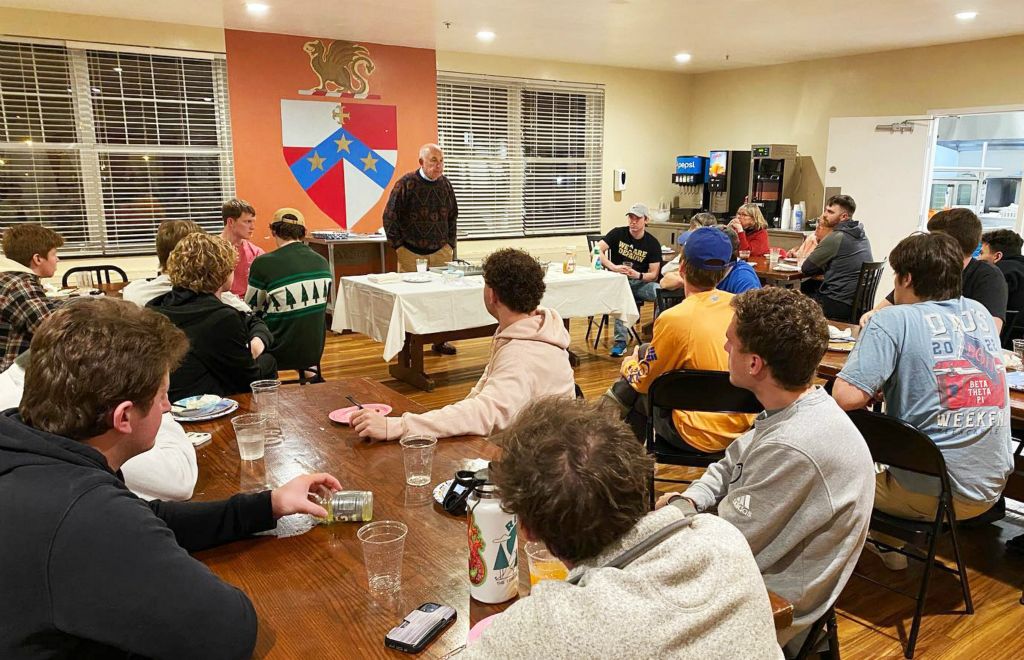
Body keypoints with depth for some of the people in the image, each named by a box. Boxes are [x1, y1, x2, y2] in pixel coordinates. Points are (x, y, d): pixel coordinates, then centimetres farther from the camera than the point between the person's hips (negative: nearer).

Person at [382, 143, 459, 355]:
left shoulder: (446, 185, 8)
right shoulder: (406, 184, -6)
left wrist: (450, 243, 11)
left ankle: (440, 340, 14)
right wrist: (398, 245, -5)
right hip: (411, 252, -4)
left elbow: (452, 217, 18)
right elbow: (390, 216, -3)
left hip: (441, 251, 4)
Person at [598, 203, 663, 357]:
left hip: (640, 282, 2)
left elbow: (654, 274, -2)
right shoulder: (618, 233, 1)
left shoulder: (653, 243, 3)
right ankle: (621, 340, -35)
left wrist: (638, 275, -23)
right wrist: (613, 267, -25)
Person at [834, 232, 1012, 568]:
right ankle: (891, 543, 34)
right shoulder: (980, 312, 5)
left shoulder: (892, 320, -15)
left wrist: (875, 389, -3)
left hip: (929, 495, -7)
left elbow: (847, 396, -27)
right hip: (990, 490, 7)